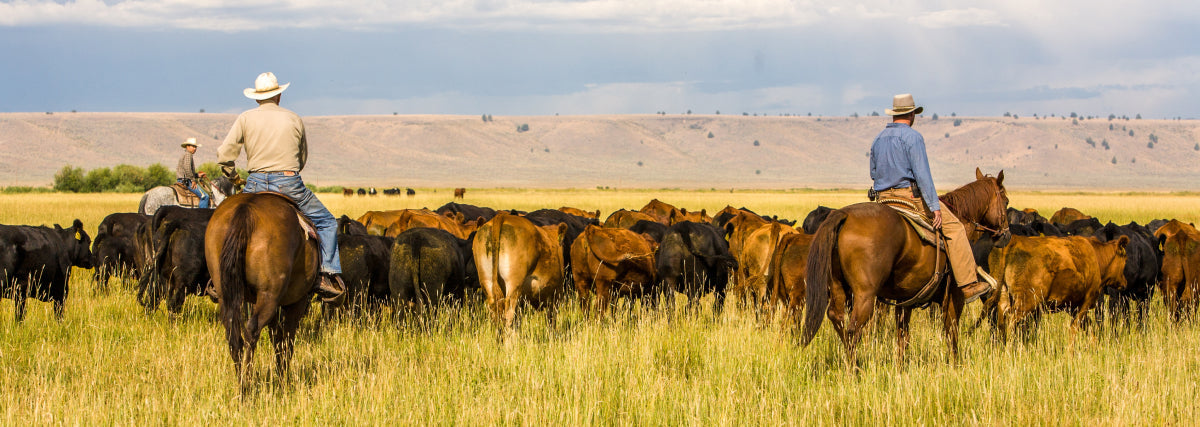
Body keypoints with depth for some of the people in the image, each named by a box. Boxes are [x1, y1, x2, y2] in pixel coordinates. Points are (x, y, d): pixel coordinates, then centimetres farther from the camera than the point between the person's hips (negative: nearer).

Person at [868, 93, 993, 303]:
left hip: (883, 198, 7)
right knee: (954, 227, 0)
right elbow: (922, 173, -17)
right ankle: (969, 285, -6)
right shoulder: (912, 137, -10)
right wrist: (934, 206, -17)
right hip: (911, 195, -7)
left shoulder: (878, 139, 13)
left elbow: (873, 173, 21)